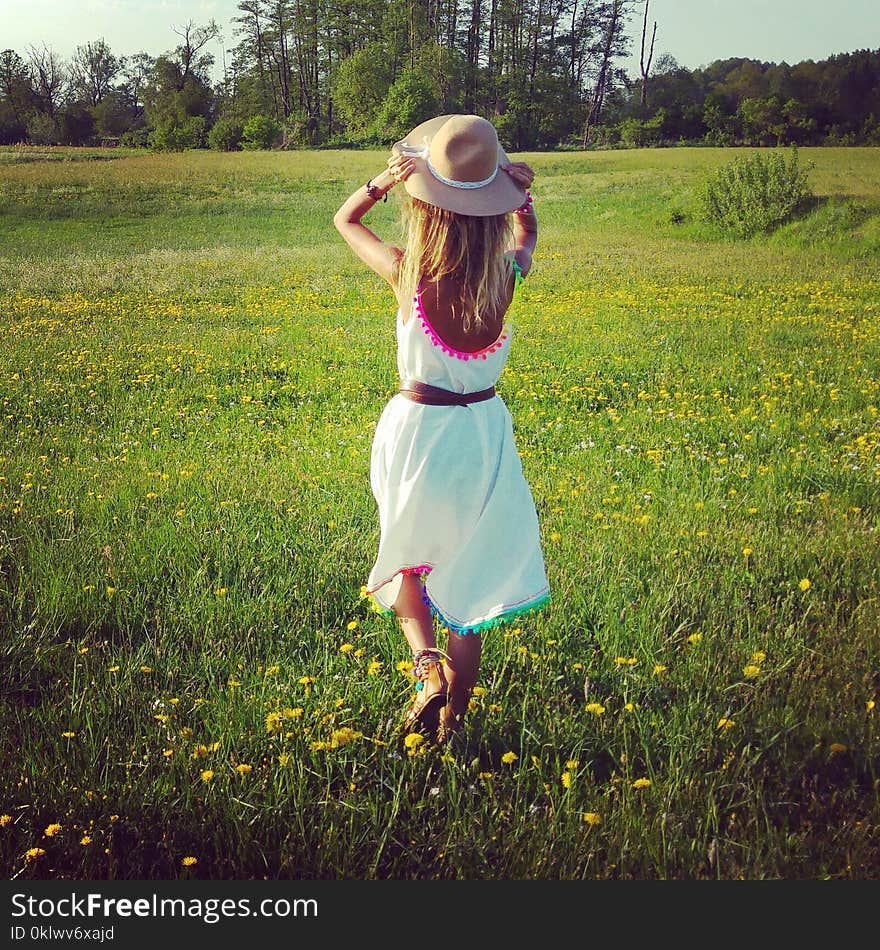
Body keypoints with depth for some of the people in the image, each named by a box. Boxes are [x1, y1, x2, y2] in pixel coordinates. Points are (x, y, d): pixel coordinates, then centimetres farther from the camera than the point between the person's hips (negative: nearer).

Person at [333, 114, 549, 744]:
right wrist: (520, 193, -3)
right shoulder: (506, 274, -12)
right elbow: (526, 235, 14)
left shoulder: (408, 273, -17)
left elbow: (345, 220, 3)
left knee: (406, 556, 24)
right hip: (485, 432, 2)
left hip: (417, 427, -1)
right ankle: (453, 722, 23)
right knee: (469, 571, 14)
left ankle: (427, 662, 0)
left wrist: (386, 180, -9)